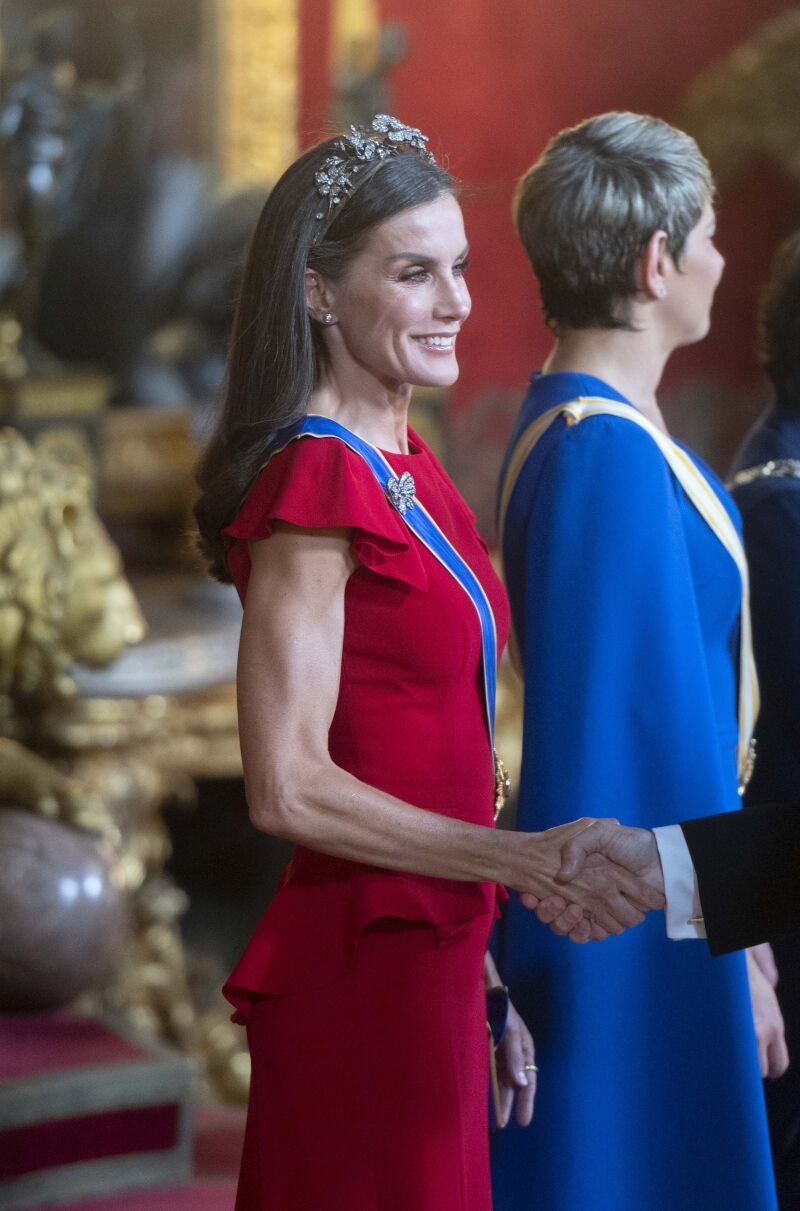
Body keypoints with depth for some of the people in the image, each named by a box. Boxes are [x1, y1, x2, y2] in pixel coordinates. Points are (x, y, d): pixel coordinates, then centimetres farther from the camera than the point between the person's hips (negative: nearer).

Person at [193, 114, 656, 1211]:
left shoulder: (410, 469, 12)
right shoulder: (317, 483, -15)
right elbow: (288, 785, -19)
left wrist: (487, 974, 15)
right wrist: (523, 861, -17)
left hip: (431, 957, 9)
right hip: (361, 968, -9)